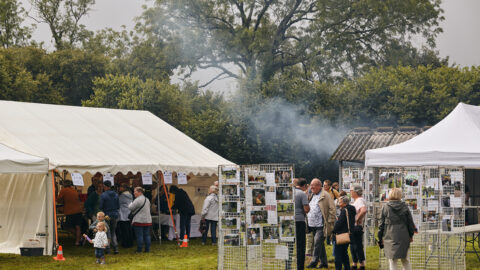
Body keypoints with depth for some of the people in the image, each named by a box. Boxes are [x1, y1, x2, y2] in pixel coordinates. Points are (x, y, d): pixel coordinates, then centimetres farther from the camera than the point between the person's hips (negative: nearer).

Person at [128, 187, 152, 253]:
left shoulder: (138, 200, -15)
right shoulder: (147, 199, 14)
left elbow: (131, 208, -15)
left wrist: (131, 204, 8)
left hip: (139, 221, -8)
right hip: (148, 220, 8)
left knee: (139, 236, -4)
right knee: (147, 235, 9)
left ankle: (139, 250, -1)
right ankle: (147, 249, 10)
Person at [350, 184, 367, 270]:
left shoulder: (359, 200, -17)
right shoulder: (357, 200, 15)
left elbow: (364, 210, -35)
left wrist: (357, 219, -26)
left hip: (357, 227, -11)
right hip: (354, 227, 11)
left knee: (358, 247, -7)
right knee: (353, 247, 17)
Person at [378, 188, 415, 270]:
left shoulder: (385, 207, -3)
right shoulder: (404, 207, 0)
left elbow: (381, 224, 0)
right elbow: (410, 222, 5)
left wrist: (380, 238, 7)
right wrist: (411, 235, 17)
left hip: (390, 238, -2)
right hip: (404, 237, 2)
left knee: (392, 261, 2)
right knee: (405, 260, 17)